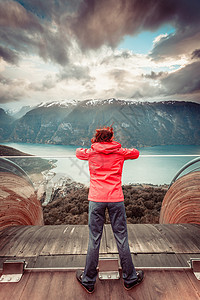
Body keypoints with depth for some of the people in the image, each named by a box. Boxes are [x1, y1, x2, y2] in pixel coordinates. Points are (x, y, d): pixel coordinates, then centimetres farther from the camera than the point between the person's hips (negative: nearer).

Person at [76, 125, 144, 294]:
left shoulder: (91, 153, 6)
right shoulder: (120, 152, 6)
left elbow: (78, 152, 27)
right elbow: (136, 153, 24)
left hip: (96, 199, 0)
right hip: (116, 199, 0)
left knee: (94, 240, 10)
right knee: (122, 238, 11)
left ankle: (88, 281, 27)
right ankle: (130, 278, 30)